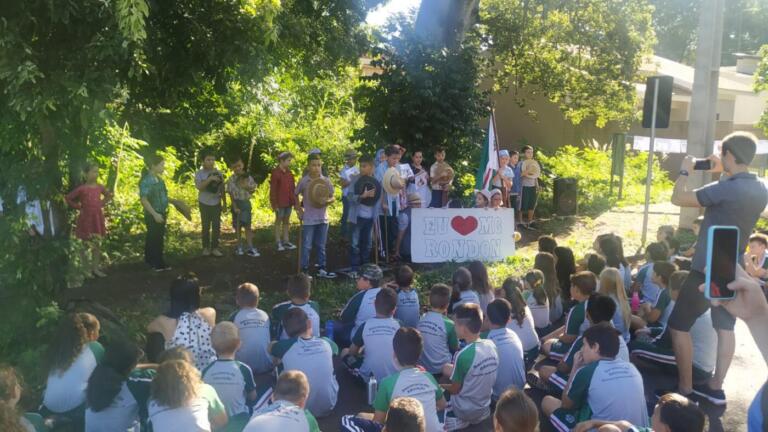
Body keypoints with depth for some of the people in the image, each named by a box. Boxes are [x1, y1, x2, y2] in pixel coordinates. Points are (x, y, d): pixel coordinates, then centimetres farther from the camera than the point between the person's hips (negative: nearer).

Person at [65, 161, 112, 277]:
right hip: (86, 219, -5)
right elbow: (68, 198, -8)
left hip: (97, 219, 5)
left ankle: (96, 268, 20)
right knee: (86, 245, 4)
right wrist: (79, 207, -7)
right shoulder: (81, 189, -12)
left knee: (97, 244, 11)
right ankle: (87, 270, 12)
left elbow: (109, 195, 20)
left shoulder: (99, 187, 2)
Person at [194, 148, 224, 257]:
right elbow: (199, 187, -20)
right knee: (206, 226, 6)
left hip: (216, 203, 2)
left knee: (216, 226, 2)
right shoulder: (199, 173, -7)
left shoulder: (218, 173, 1)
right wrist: (210, 179, -31)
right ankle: (206, 248, 16)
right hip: (204, 203, -2)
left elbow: (222, 188, 7)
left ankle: (215, 248, 10)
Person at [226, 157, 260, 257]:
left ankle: (250, 248, 4)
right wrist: (235, 207, -14)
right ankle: (239, 247, 18)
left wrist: (246, 187, -16)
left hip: (246, 203, 1)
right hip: (237, 203, -1)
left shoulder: (248, 177, -1)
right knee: (238, 226, 7)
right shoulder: (231, 179, -7)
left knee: (247, 226, 3)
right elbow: (231, 194, -7)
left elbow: (253, 190, 4)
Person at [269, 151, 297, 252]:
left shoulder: (289, 173, 8)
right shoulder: (275, 173, -11)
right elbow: (273, 190, -12)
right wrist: (274, 204, -15)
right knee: (278, 221, 5)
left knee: (286, 221, 12)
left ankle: (286, 241, 19)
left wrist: (295, 201, 10)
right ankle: (278, 243, 10)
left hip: (289, 202, 6)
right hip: (280, 202, -6)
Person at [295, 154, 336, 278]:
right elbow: (295, 195, 9)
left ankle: (321, 269, 23)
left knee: (321, 246, 13)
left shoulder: (326, 181, -1)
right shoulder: (303, 181, -6)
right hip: (308, 219, -3)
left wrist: (326, 201, -16)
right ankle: (304, 271, 9)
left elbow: (332, 197, 5)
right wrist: (298, 208, 0)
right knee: (306, 246, 1)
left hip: (323, 218, 3)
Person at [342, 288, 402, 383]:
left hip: (369, 376, -2)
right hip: (394, 377, 3)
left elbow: (352, 352, 3)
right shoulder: (399, 326, -9)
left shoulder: (365, 326, -11)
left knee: (345, 352, 19)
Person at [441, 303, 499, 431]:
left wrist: (440, 386, 5)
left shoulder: (463, 355, -28)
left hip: (464, 410, -6)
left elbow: (455, 389, -14)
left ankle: (458, 420, 5)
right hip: (484, 407, 6)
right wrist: (453, 370, 10)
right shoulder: (491, 345, -9)